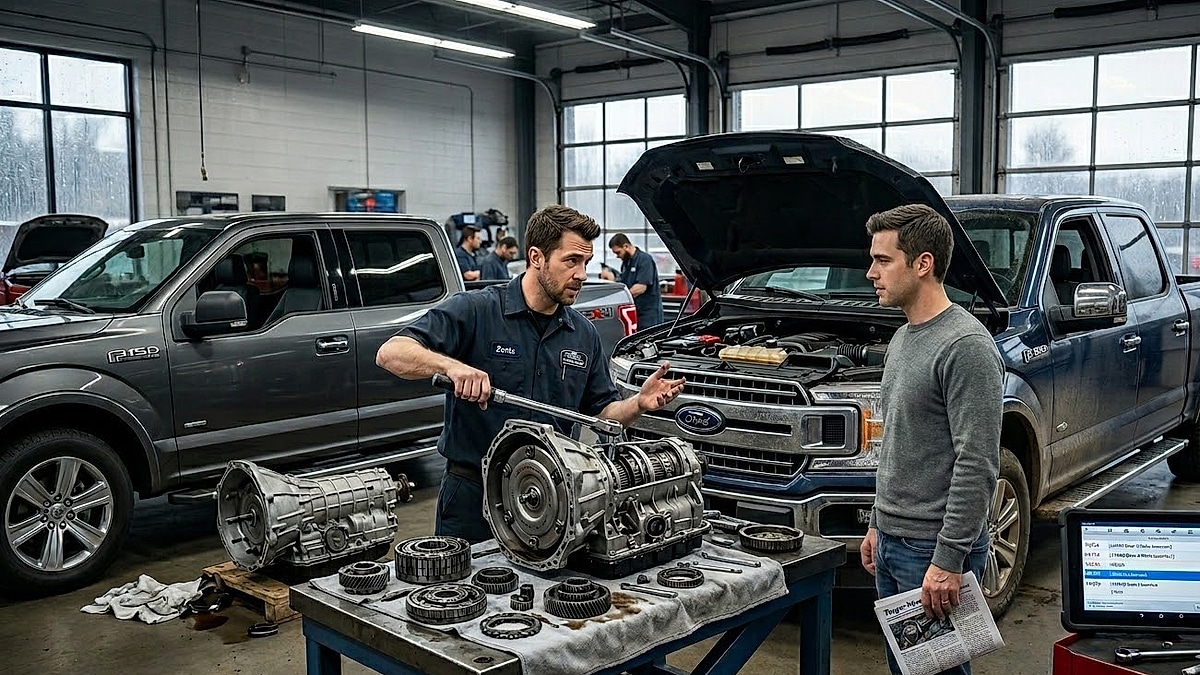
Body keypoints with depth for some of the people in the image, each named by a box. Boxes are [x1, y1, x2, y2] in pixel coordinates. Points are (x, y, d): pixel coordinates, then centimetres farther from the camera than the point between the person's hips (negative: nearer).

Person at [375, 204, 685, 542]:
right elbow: (390, 353, -19)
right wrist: (451, 365, -37)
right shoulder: (475, 310, -11)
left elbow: (601, 413, 12)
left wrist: (639, 403, -8)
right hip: (473, 493, -4)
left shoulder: (584, 334, 6)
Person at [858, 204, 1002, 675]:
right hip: (893, 543, 9)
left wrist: (949, 560, -23)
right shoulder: (903, 340, 12)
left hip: (935, 549, -9)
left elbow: (977, 466, -22)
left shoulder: (966, 346, -18)